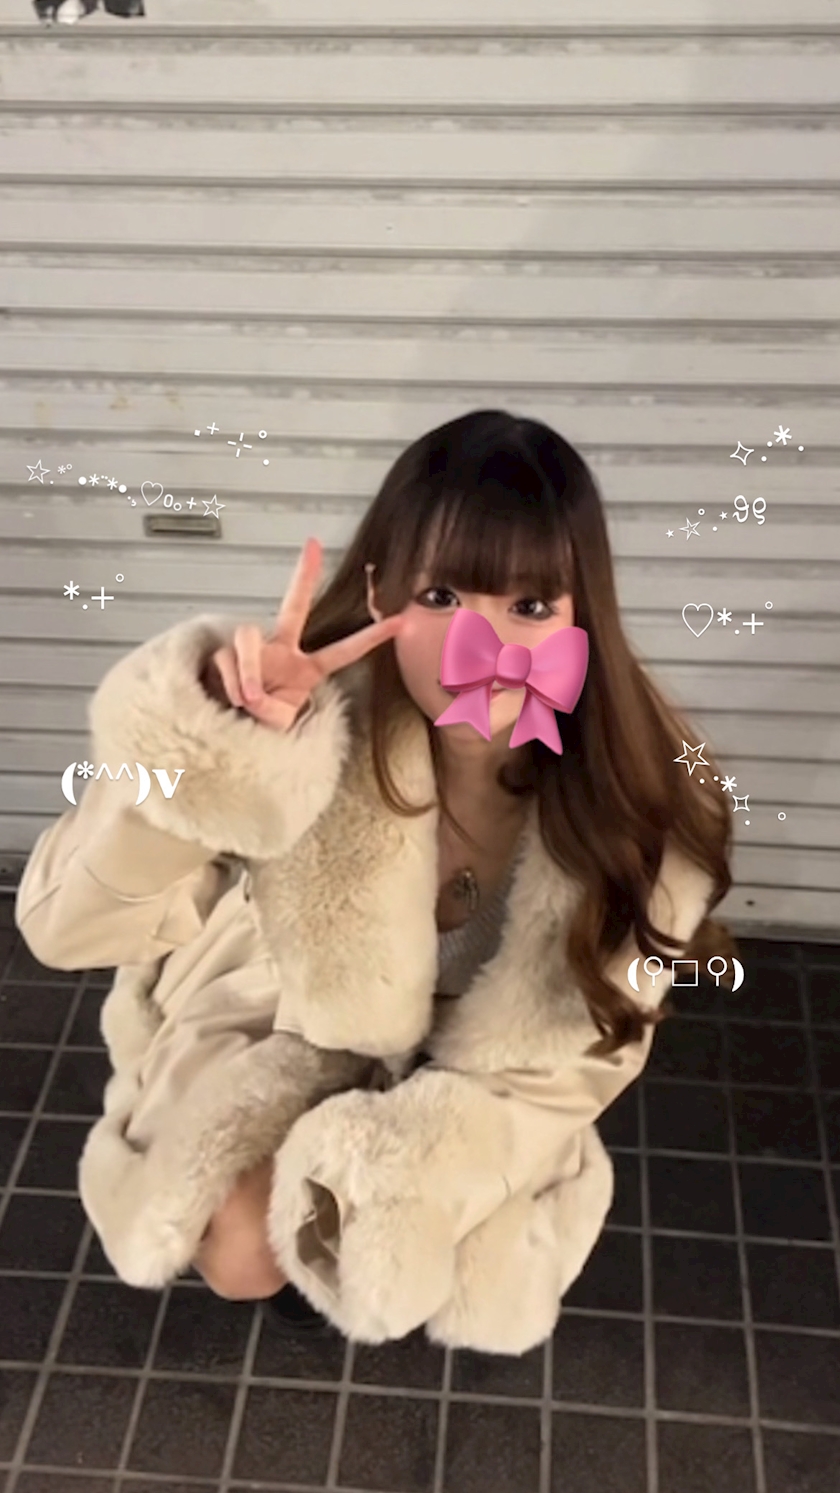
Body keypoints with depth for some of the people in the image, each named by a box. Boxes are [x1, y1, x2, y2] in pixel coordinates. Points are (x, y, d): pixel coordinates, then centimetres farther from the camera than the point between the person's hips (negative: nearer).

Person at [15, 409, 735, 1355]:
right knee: (238, 1250, -18)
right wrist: (210, 749, -48)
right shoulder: (321, 727, -33)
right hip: (272, 1030, 0)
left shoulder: (637, 804, -29)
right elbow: (67, 923, -31)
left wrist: (329, 1177, -23)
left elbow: (553, 1071, -18)